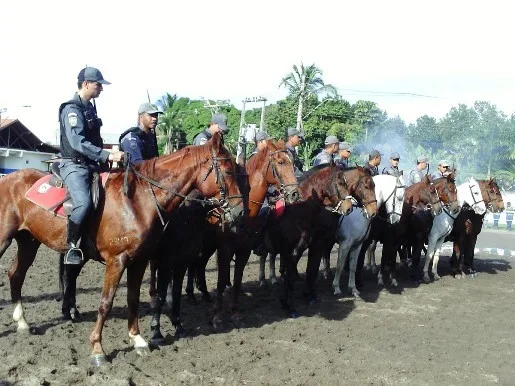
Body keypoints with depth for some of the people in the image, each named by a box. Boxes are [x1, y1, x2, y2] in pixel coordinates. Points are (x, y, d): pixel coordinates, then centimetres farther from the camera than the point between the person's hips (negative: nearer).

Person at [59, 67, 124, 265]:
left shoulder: (90, 108, 16)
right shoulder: (72, 108, -12)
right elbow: (77, 143, -25)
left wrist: (107, 156, 13)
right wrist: (108, 155, -30)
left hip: (91, 165, 10)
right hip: (75, 165, -10)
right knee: (83, 203, -30)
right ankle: (71, 247, -16)